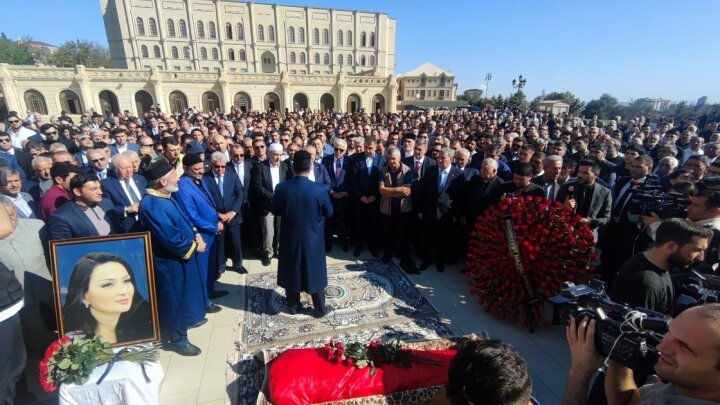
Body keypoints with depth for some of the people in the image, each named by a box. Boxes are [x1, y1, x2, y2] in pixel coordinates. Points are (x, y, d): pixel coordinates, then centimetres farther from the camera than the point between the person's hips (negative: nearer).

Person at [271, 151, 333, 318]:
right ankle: (320, 309, 26)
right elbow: (329, 212, -5)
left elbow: (275, 211, 0)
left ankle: (293, 306, 33)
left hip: (290, 238, 2)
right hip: (313, 238, -1)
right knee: (315, 272, 13)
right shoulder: (320, 189, -18)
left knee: (291, 271, 19)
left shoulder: (282, 188, -13)